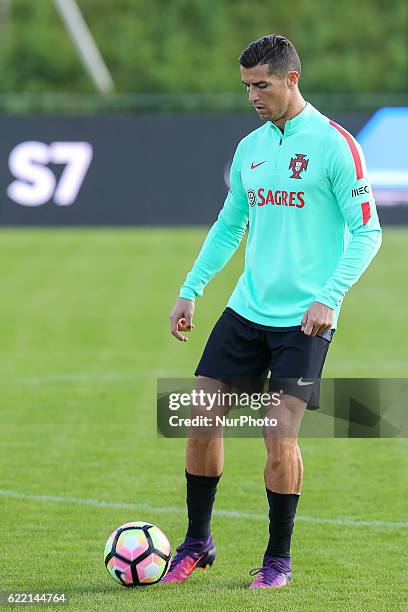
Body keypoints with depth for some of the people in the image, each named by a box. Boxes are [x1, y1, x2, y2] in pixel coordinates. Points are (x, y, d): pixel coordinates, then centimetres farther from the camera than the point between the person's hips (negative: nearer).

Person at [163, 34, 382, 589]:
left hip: (304, 318, -6)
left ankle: (279, 559, 7)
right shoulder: (249, 148, 11)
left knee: (280, 437, -9)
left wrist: (329, 297, -20)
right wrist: (190, 291, 14)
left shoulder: (333, 144, -9)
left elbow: (366, 231, -10)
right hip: (247, 309, 6)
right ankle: (197, 543, 17)